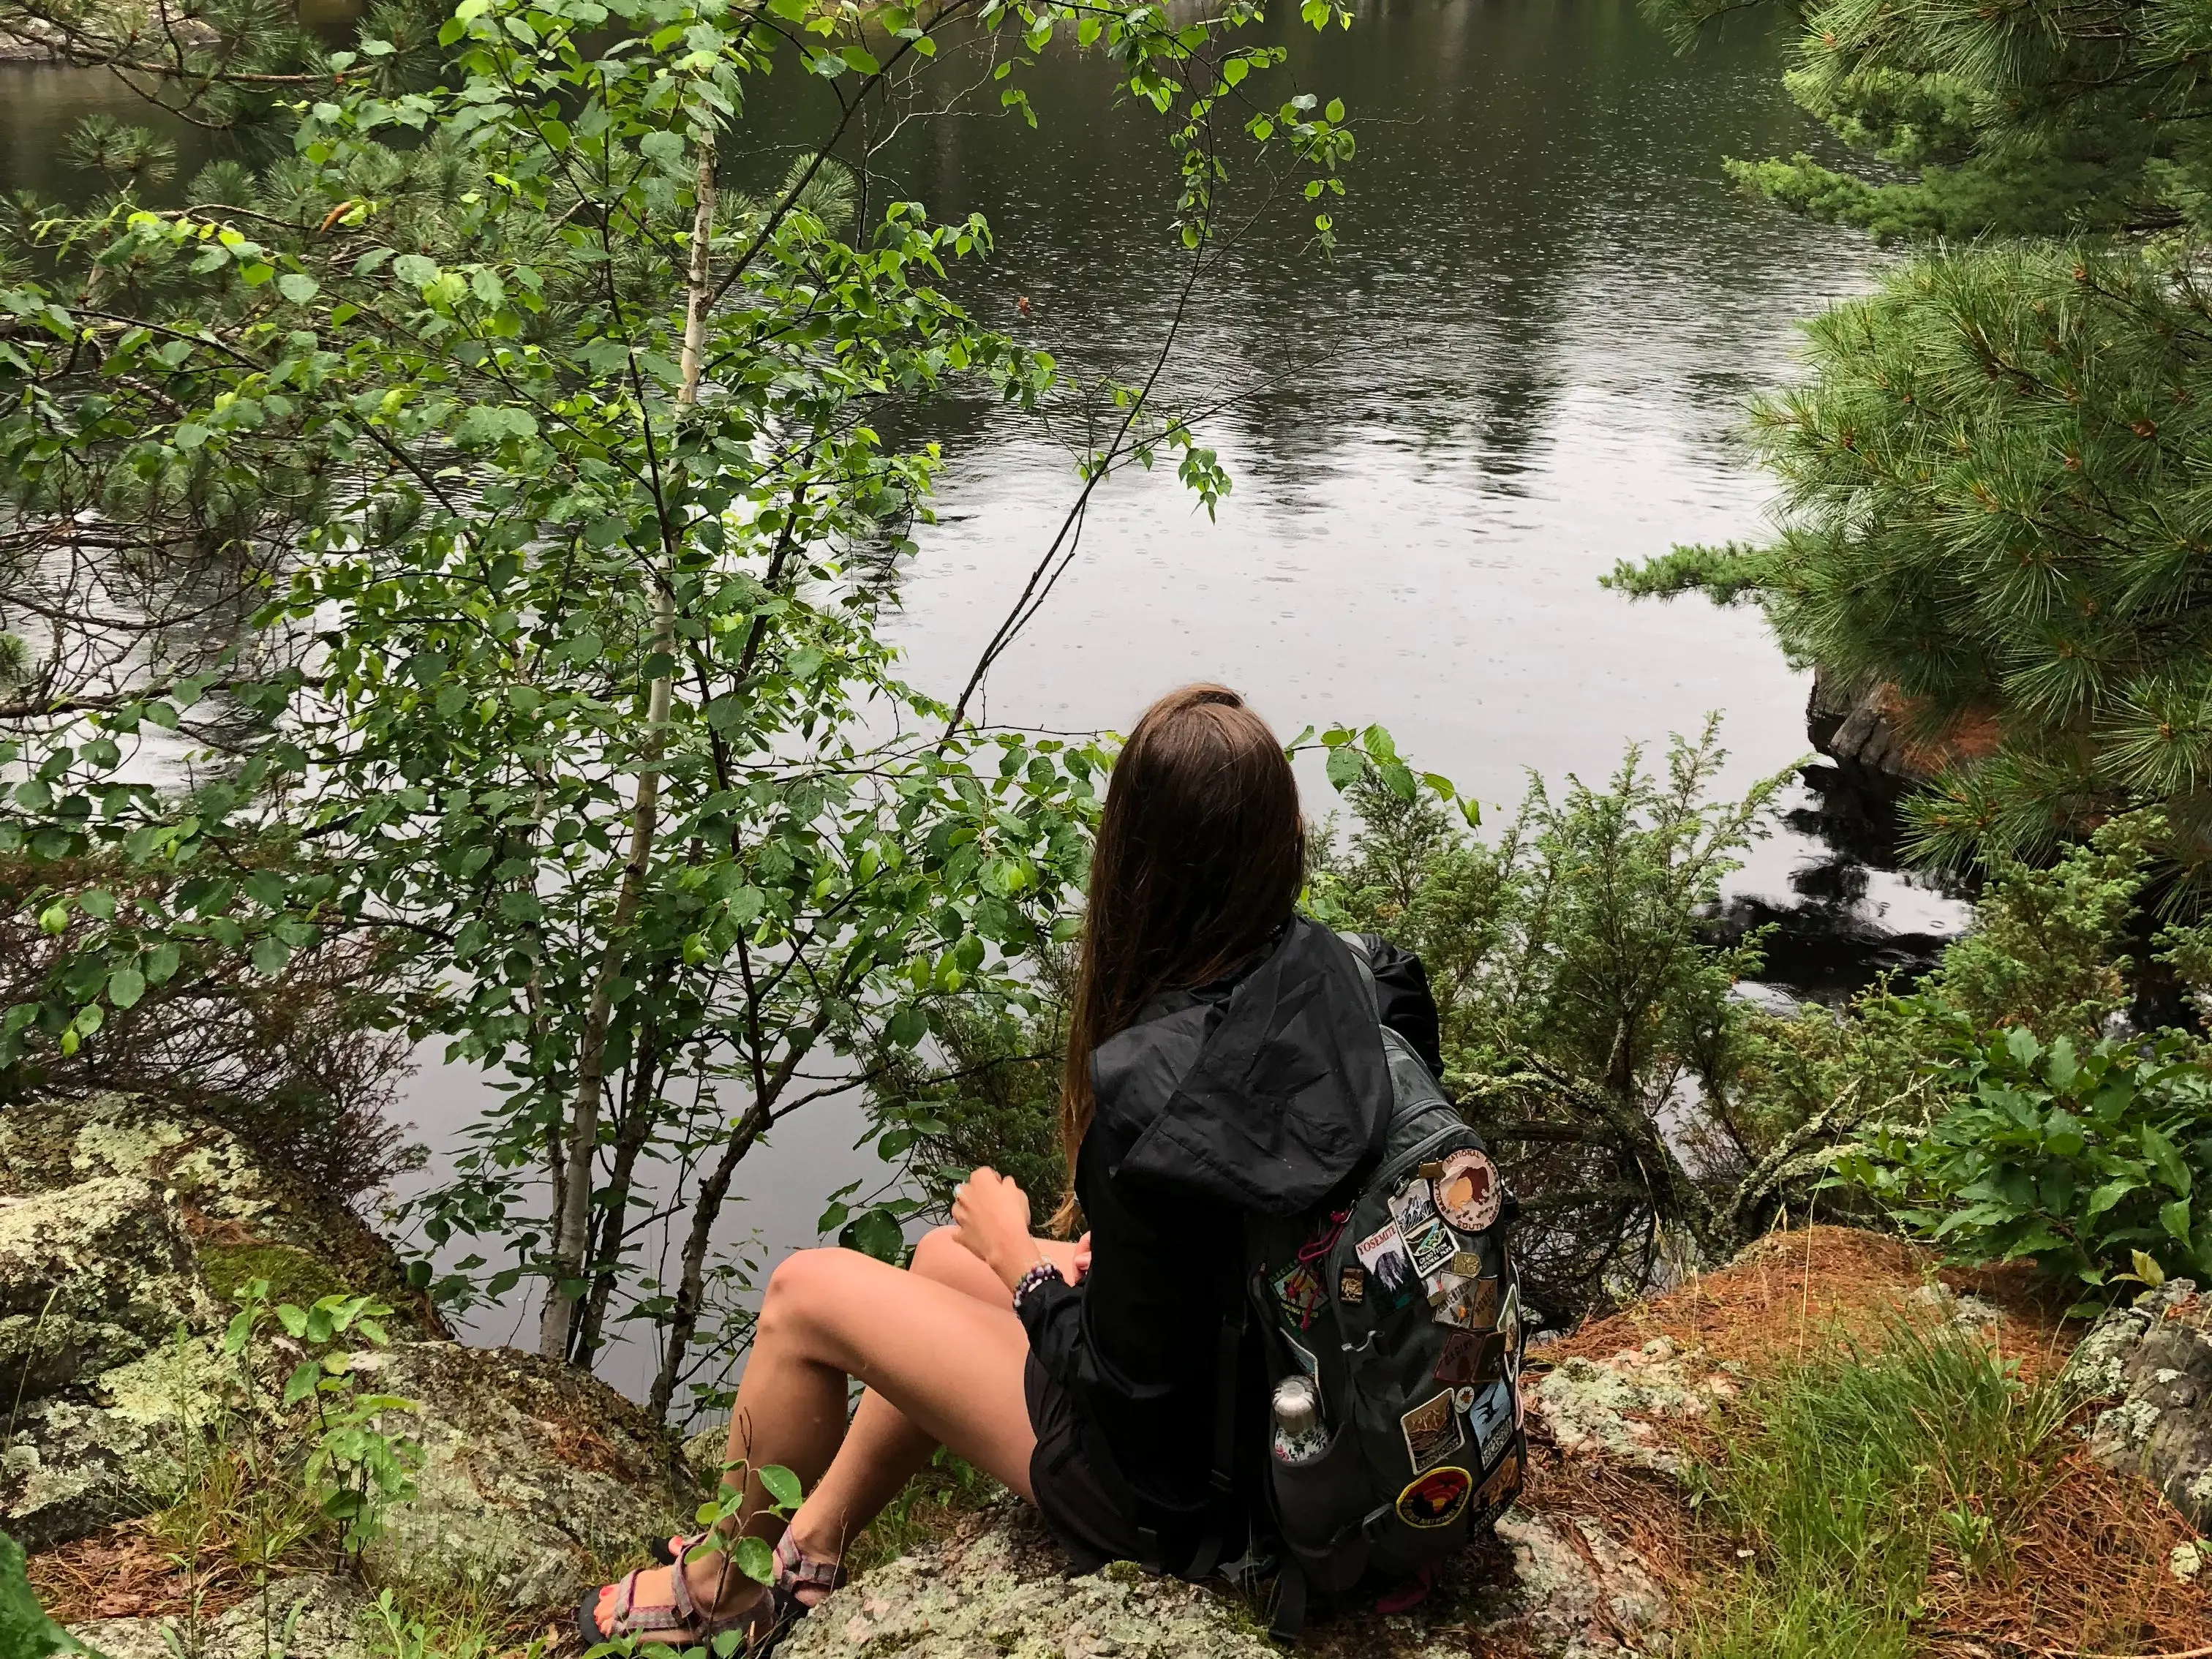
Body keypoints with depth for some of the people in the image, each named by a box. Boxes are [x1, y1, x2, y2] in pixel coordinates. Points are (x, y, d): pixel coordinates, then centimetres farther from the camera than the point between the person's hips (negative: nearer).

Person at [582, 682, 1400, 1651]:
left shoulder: (1155, 1088, -35)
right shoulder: (1321, 969, -12)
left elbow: (1131, 1386, -23)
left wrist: (1021, 1258, -7)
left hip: (1177, 1483, -8)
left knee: (805, 1293, 5)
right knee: (941, 1253, 25)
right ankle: (806, 1555, 40)